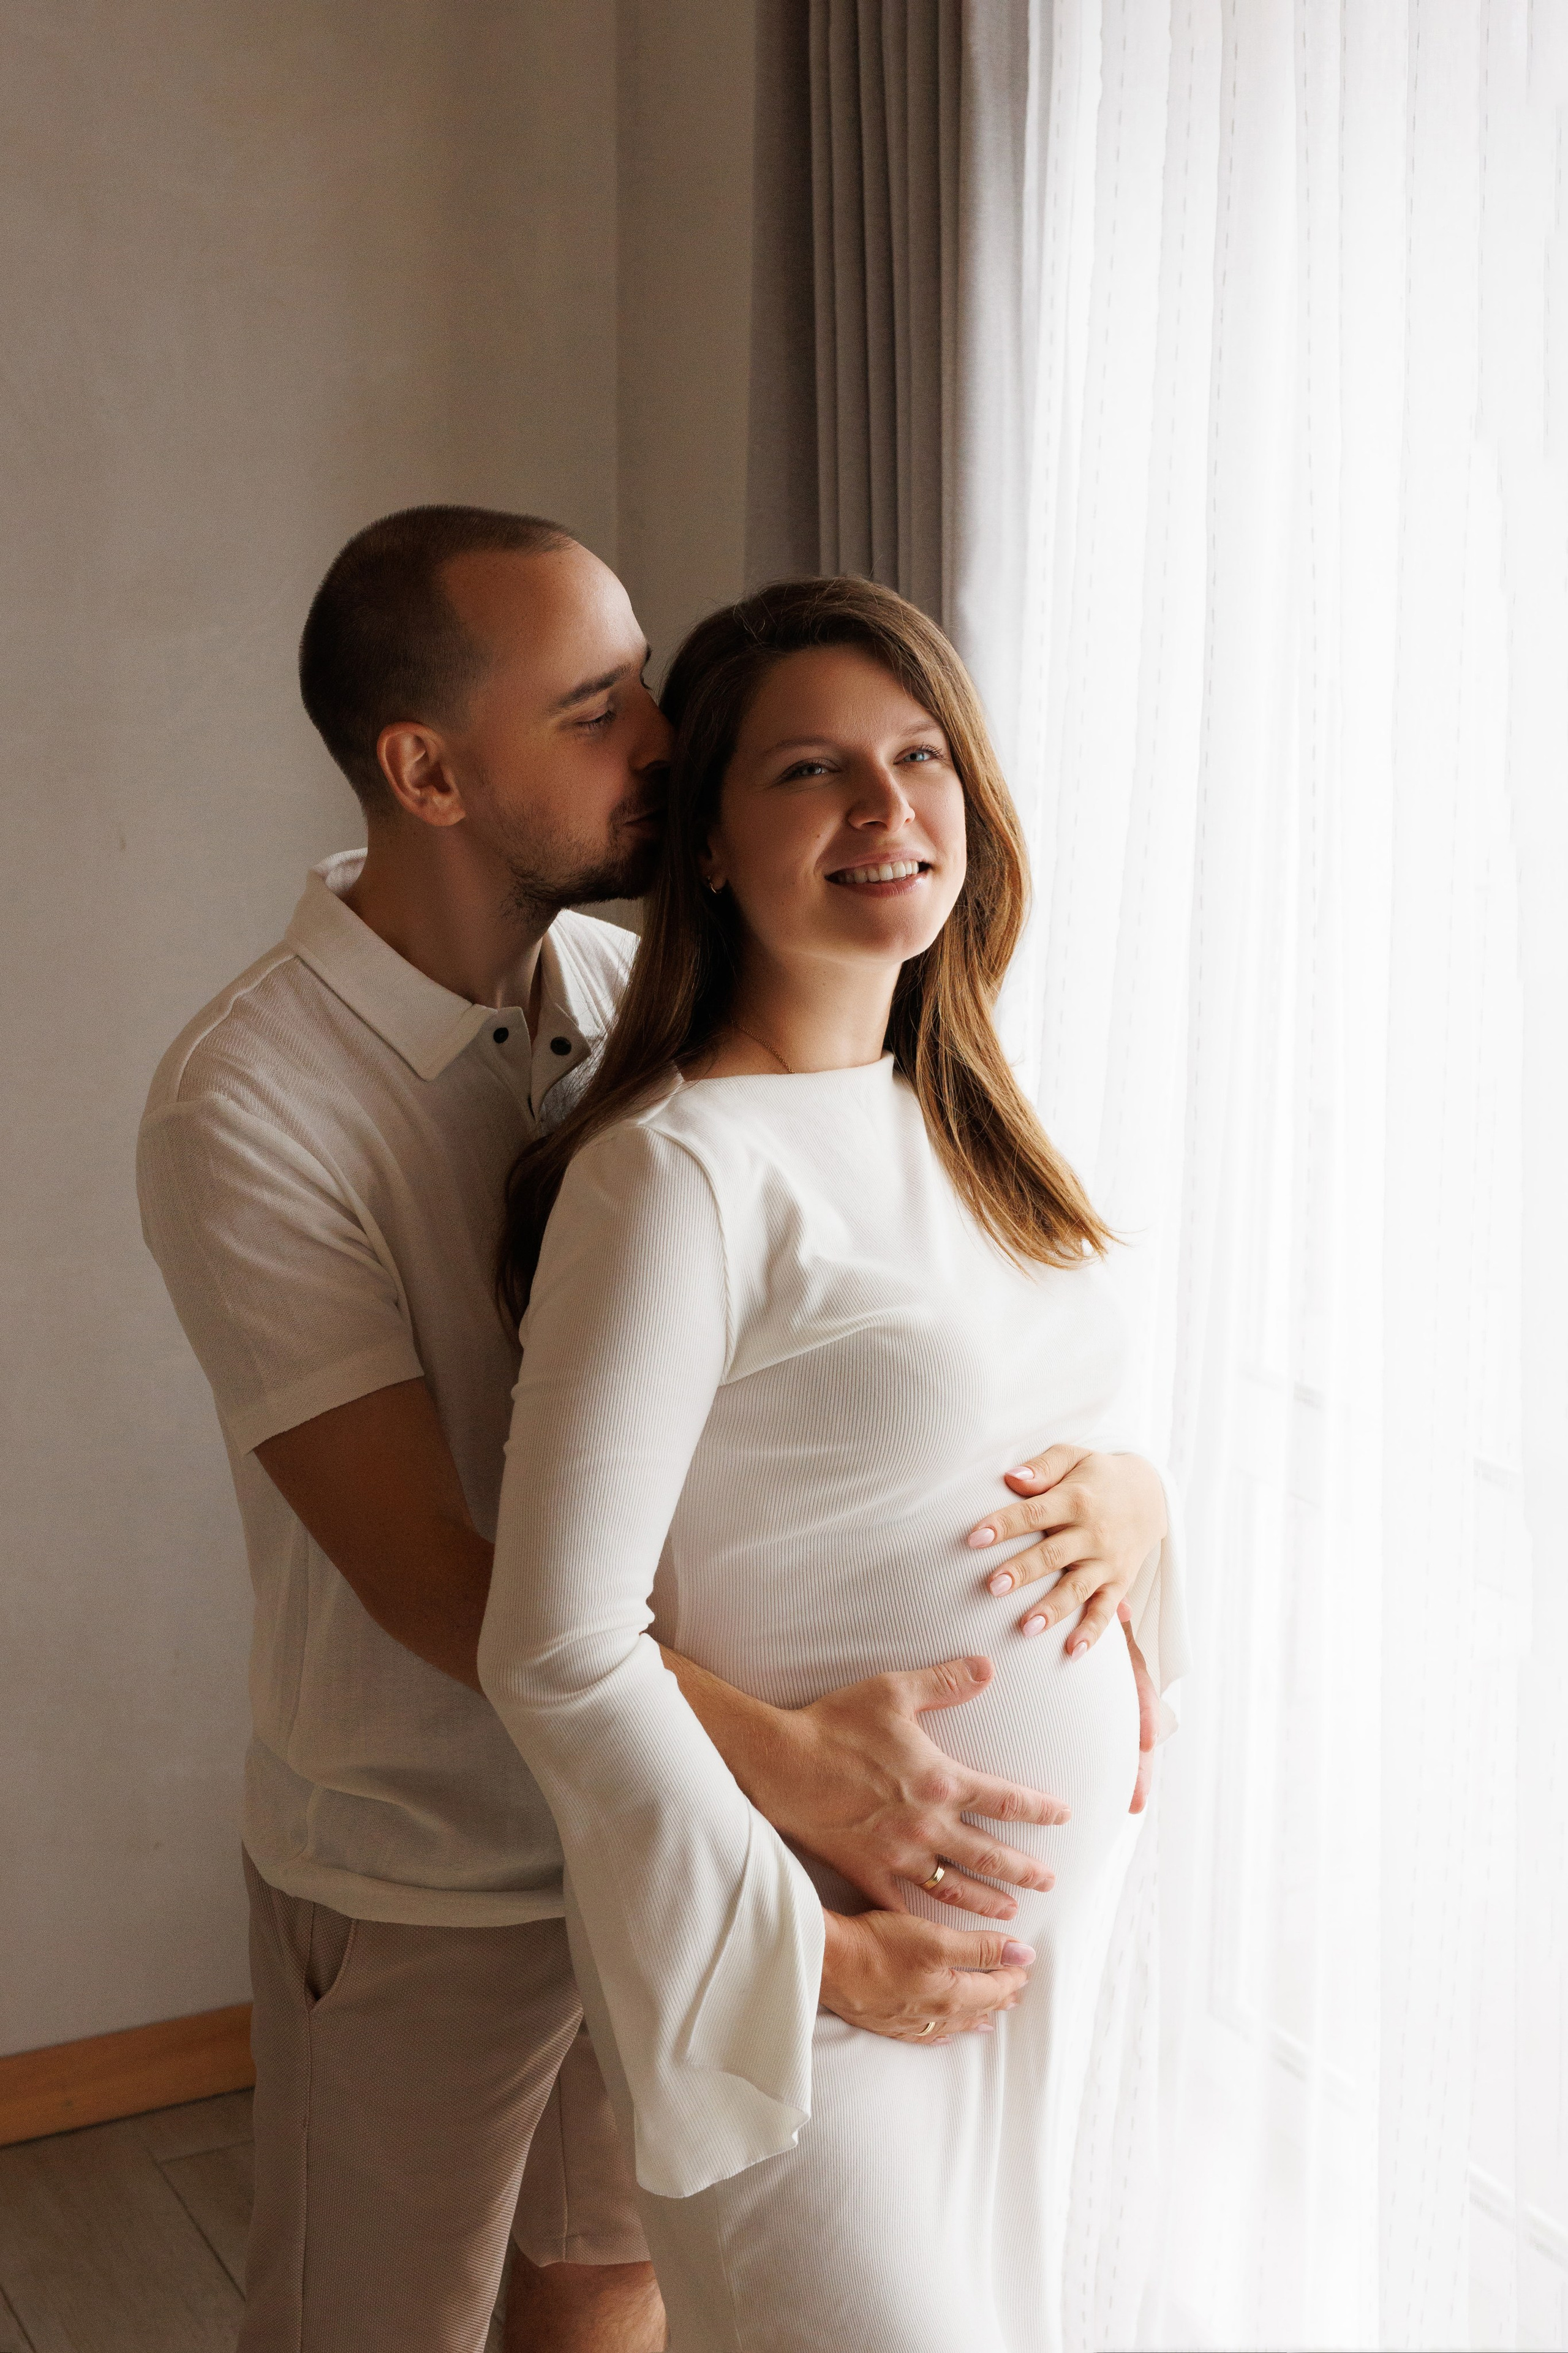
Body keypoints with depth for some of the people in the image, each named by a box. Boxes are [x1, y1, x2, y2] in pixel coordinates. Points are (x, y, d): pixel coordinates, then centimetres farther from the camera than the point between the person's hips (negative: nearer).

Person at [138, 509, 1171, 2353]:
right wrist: (784, 1757, -35)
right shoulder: (246, 1105, -23)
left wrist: (1109, 1475, -20)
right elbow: (428, 1570, -27)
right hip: (425, 1874, -5)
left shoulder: (643, 998, -5)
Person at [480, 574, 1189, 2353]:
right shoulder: (679, 1171, -21)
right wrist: (801, 1940, -17)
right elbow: (557, 1649, -23)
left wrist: (1134, 1672, 6)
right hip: (813, 1948, -7)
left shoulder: (949, 1120, 4)